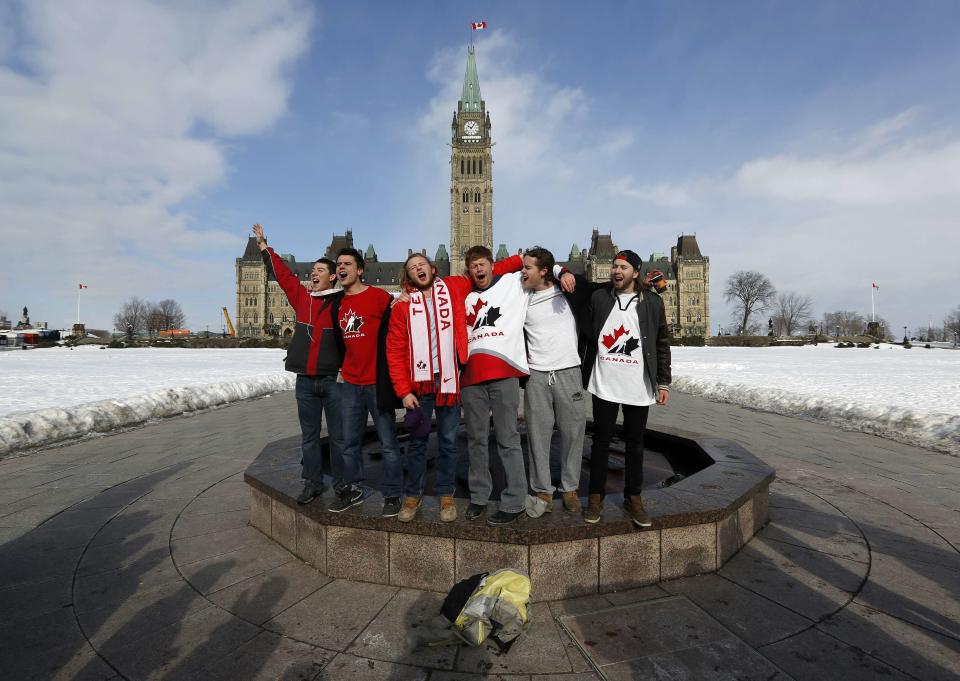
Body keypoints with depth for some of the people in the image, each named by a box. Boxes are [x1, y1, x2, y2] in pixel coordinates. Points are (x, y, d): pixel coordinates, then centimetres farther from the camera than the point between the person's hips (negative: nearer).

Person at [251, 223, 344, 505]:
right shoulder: (302, 297, 9)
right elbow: (282, 273, 19)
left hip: (333, 379, -5)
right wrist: (264, 246, 25)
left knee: (339, 436, 5)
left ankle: (343, 484, 17)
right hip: (305, 380, 5)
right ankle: (313, 482, 26)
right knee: (309, 436, 13)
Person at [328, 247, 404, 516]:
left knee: (388, 443, 1)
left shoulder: (379, 297, -7)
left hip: (377, 383, -6)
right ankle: (353, 489, 29)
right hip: (349, 384, 6)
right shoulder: (338, 304, 12)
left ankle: (392, 495, 15)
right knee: (350, 442, 13)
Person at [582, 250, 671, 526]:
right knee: (601, 441, 8)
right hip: (604, 385, 0)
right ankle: (596, 496, 21)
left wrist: (663, 382, 3)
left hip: (638, 387, 0)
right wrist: (584, 375, 5)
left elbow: (662, 344, 6)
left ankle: (633, 498, 25)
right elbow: (588, 337, 8)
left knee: (635, 443, 11)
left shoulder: (652, 302, 2)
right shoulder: (598, 298, 3)